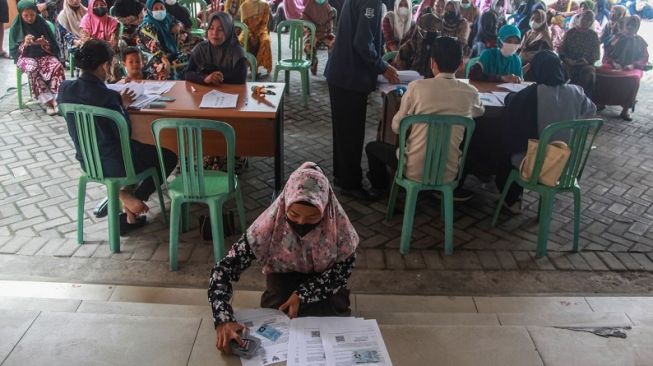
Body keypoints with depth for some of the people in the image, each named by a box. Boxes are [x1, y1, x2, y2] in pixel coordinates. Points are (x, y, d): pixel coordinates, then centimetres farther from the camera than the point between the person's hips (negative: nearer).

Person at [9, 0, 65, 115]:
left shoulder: (42, 24, 1)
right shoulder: (16, 27, -1)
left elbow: (54, 46, 2)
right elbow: (14, 51, -2)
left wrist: (44, 43, -20)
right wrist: (25, 44, -21)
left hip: (44, 55, 1)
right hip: (25, 57, -1)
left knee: (57, 66, -32)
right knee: (32, 69, -36)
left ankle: (56, 99, -33)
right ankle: (47, 101, -34)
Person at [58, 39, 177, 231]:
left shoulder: (66, 88, -6)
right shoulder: (108, 96, -27)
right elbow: (125, 133, -17)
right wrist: (122, 106, -2)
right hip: (114, 165, -7)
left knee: (137, 147, 34)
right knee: (168, 156, 15)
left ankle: (125, 193, 22)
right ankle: (133, 197, 12)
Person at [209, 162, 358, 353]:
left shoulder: (336, 222, -29)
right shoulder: (269, 225, -31)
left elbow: (344, 267, -16)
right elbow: (222, 271, -30)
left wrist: (302, 294, -28)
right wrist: (223, 320, -45)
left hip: (324, 282, 0)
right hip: (284, 278, 0)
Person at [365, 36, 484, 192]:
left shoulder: (417, 86, -11)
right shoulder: (471, 93, -3)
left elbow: (396, 127, -1)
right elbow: (479, 113, 21)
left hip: (415, 172, -3)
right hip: (449, 174, 3)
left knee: (372, 147, 23)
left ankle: (381, 188, 40)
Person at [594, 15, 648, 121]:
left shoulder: (640, 41, 10)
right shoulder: (617, 38, 11)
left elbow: (644, 58, 7)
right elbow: (607, 53, 9)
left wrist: (633, 65, -12)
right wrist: (613, 63, -10)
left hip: (632, 68, -1)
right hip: (614, 65, 1)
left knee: (634, 78, -36)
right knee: (599, 72, -30)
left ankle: (625, 110, -27)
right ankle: (601, 102, -17)